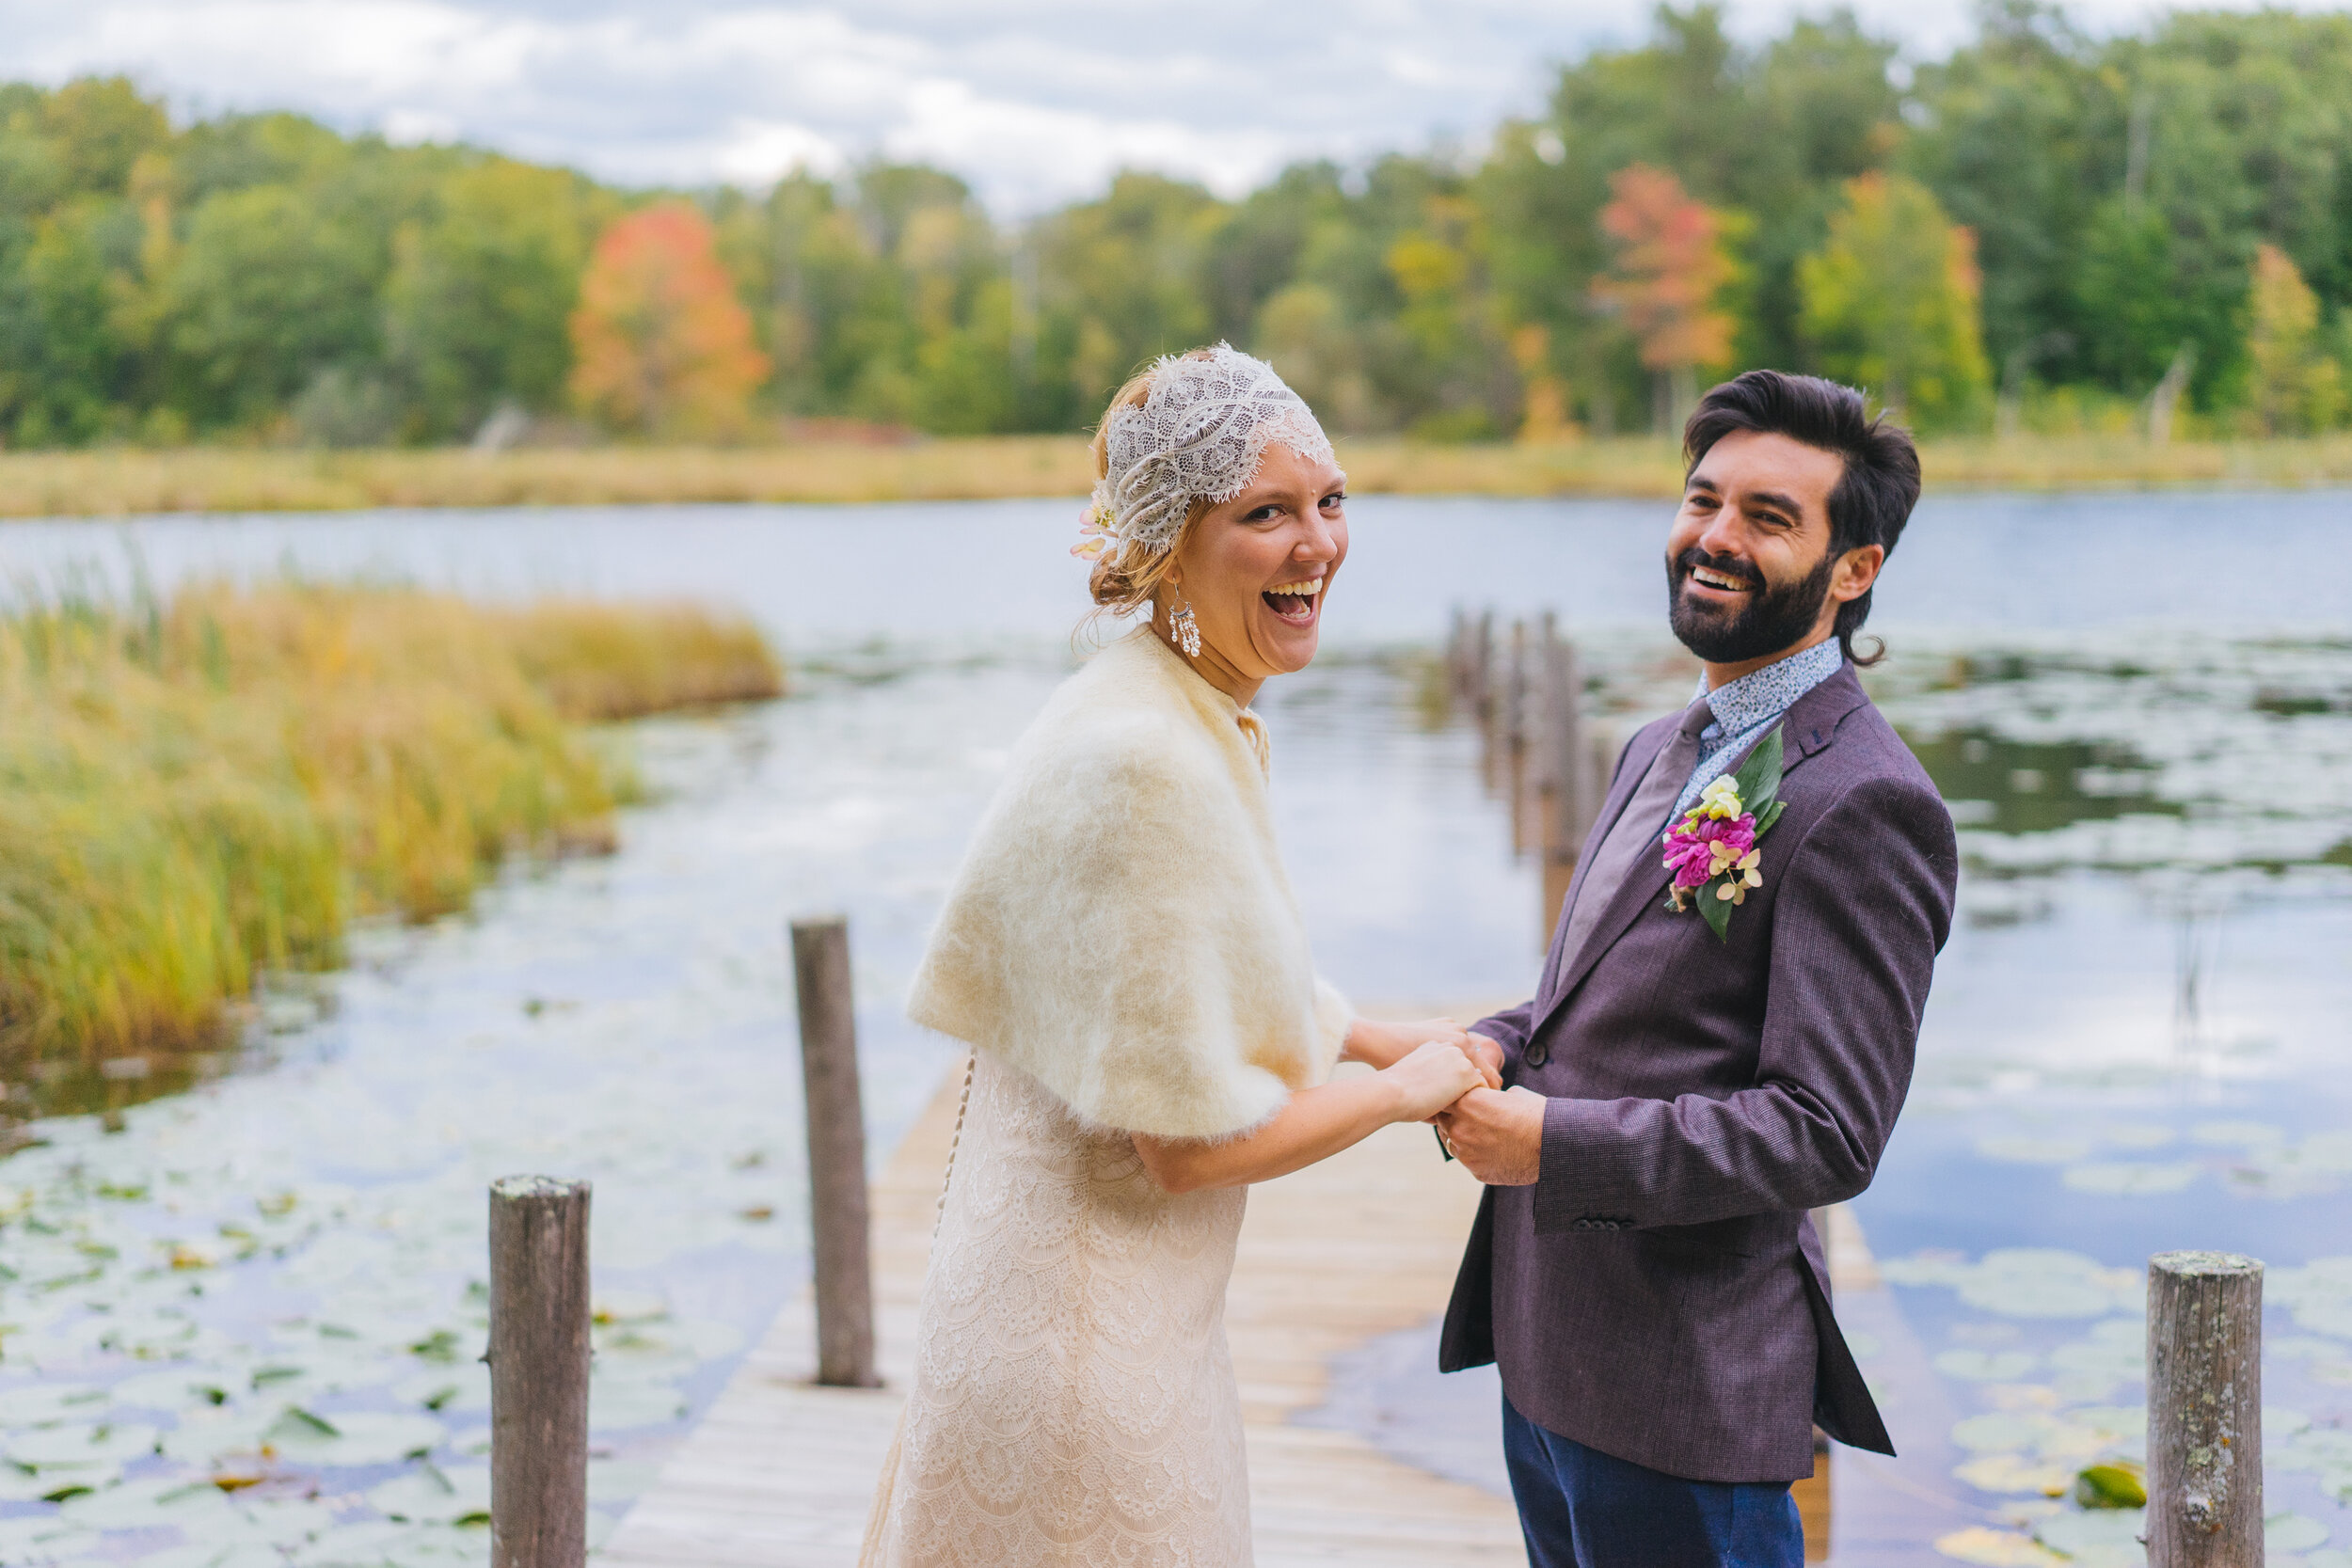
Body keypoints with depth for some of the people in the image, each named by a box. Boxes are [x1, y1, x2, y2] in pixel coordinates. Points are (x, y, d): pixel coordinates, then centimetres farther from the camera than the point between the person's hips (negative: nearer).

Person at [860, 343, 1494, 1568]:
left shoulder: (1201, 723, 5)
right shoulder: (1145, 760, -25)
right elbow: (1191, 1141, -23)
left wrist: (1376, 1036, 14)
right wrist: (1405, 1089, -8)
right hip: (1088, 1334, -9)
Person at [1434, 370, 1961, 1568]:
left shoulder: (1862, 804, -17)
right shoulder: (1661, 752, 12)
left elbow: (1828, 1134, -20)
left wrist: (1558, 1146, -22)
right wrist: (1492, 1057, 0)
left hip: (1684, 1395, -9)